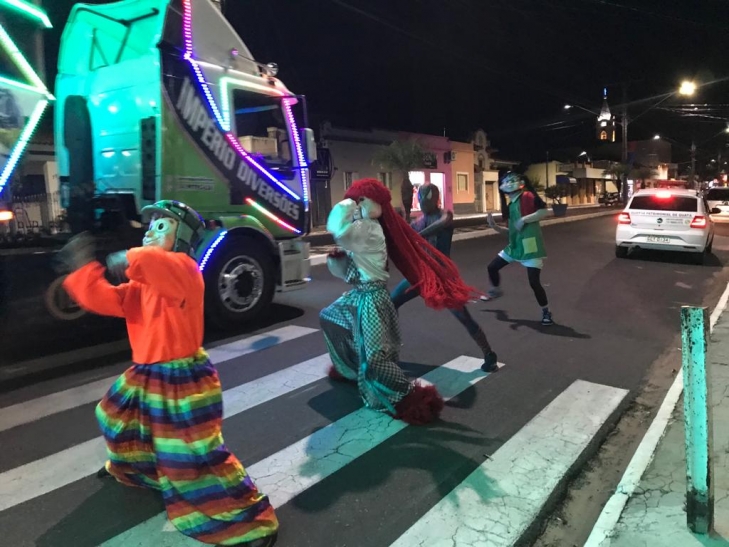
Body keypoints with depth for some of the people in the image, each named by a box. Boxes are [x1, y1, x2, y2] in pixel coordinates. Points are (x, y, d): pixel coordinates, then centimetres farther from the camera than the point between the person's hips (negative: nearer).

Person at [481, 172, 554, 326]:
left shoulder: (528, 196, -9)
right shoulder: (510, 206, 13)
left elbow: (544, 211, -20)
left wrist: (524, 219, -21)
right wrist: (494, 226, 5)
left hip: (530, 246, -8)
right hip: (514, 245, 8)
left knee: (534, 282, -9)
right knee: (492, 267, 13)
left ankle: (546, 312, 11)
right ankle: (496, 291, 41)